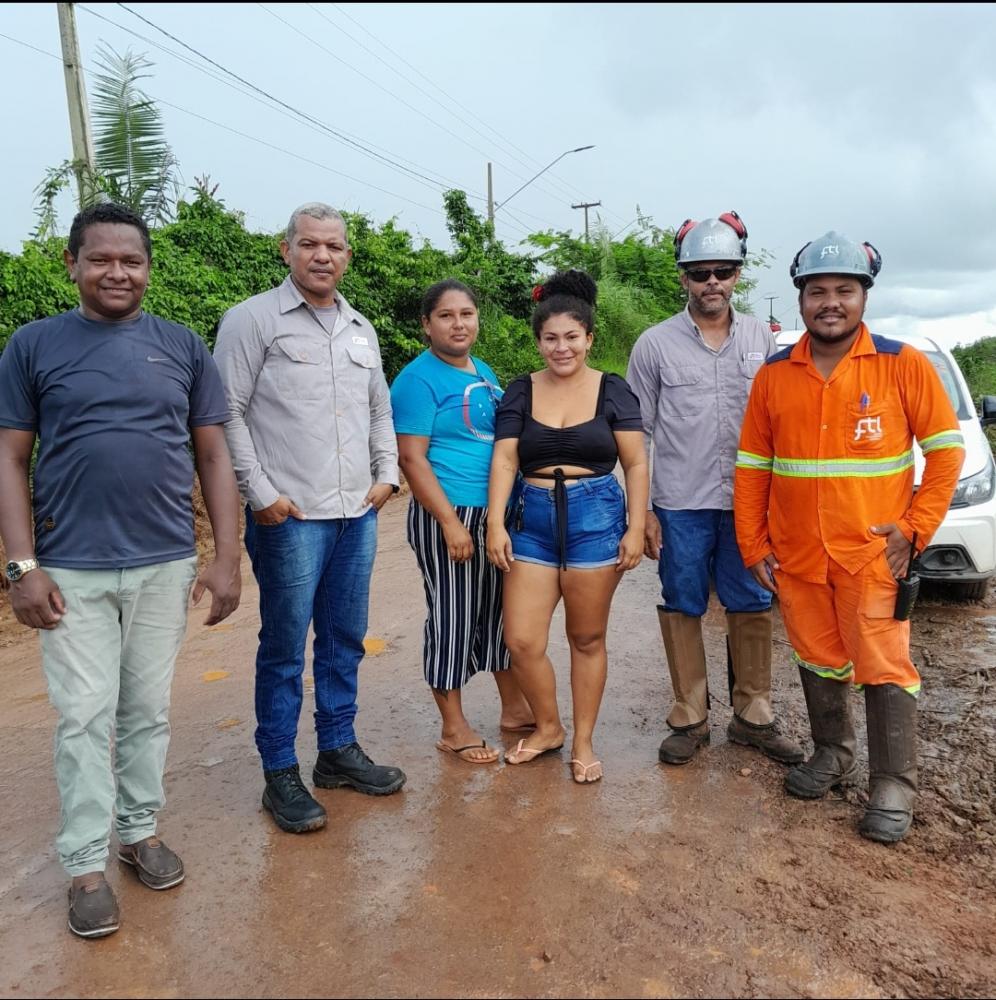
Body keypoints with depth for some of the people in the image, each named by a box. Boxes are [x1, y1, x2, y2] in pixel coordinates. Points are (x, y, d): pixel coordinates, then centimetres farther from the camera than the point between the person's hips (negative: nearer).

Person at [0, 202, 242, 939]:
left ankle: (142, 830, 31)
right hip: (71, 570, -1)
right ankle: (87, 866, 20)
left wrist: (227, 558, -1)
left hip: (165, 566, 1)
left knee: (149, 711, 13)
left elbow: (215, 456, 4)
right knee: (85, 719, 6)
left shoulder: (184, 347, 4)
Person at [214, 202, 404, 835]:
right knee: (285, 648, 2)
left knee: (345, 639, 14)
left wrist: (387, 474, 9)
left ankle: (339, 750, 29)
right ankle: (281, 775, 16)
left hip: (359, 514, 6)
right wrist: (261, 493, -11)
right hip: (289, 517, -6)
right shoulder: (253, 319, -2)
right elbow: (228, 414, -7)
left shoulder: (361, 329, 15)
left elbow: (381, 410, 22)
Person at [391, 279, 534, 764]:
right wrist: (451, 524, -20)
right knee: (452, 617, 2)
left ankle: (514, 708, 31)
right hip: (448, 515, -8)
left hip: (498, 514, 8)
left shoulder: (484, 372, 14)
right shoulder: (418, 379, -10)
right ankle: (454, 728, 17)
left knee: (500, 610, 16)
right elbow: (412, 458, -15)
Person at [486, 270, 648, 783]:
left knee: (587, 640, 8)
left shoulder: (612, 391, 2)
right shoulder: (520, 392, 7)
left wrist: (636, 527, -6)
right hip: (532, 520, 2)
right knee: (521, 641, 0)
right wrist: (495, 524, -10)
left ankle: (583, 741, 26)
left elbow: (635, 464, 2)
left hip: (595, 518, -2)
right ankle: (547, 727, 26)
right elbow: (504, 460, 0)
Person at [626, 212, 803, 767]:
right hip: (681, 506, -2)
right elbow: (637, 432, 0)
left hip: (748, 502, 2)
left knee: (753, 609, 9)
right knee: (682, 611, 7)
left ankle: (754, 716, 25)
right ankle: (690, 718, 21)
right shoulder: (655, 344, -1)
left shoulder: (762, 339, 5)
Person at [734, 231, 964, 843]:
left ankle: (895, 788, 18)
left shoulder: (903, 365, -5)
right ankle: (833, 756, 37)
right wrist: (754, 546, 1)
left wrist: (915, 529, -9)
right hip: (795, 558, 3)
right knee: (818, 663, 16)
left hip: (871, 555, -3)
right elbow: (752, 467, 5)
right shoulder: (774, 375, 3)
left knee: (884, 668, 2)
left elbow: (947, 450, -1)